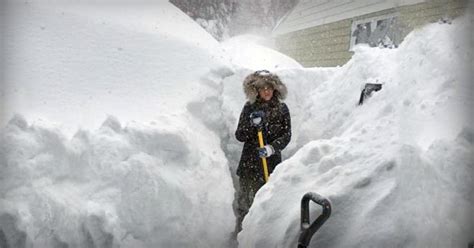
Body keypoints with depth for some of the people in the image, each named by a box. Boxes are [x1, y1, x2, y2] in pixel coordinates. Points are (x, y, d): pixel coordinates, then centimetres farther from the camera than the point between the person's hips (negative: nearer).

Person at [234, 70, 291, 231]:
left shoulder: (281, 109, 2)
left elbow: (286, 135, -3)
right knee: (244, 200, 5)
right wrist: (252, 124, -21)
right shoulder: (249, 108, 0)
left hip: (272, 162, 0)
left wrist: (272, 148, -20)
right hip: (249, 163, 0)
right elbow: (239, 136, -2)